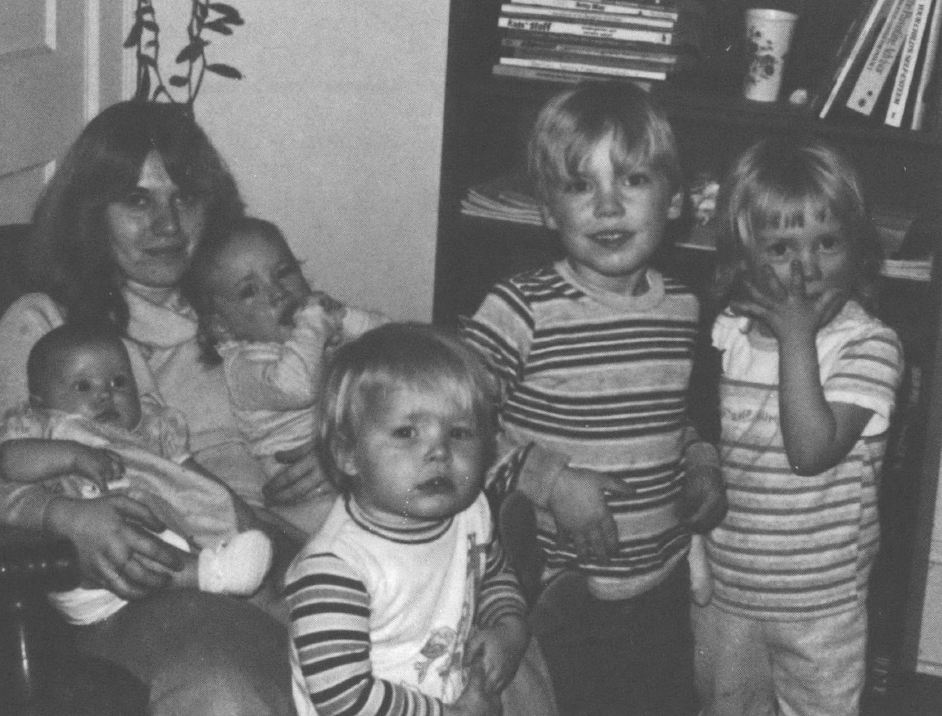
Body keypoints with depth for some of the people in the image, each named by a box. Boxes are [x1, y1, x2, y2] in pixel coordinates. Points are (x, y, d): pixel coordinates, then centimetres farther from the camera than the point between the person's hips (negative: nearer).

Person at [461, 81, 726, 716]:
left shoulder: (684, 308, 1)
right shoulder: (520, 310, -17)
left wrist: (701, 462, 1)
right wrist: (549, 478, -23)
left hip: (664, 579, 6)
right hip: (557, 590, -5)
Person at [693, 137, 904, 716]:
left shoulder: (870, 346, -17)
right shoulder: (723, 336, -5)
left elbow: (812, 450, -29)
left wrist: (797, 337, -28)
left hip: (820, 604, -3)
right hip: (721, 587, 4)